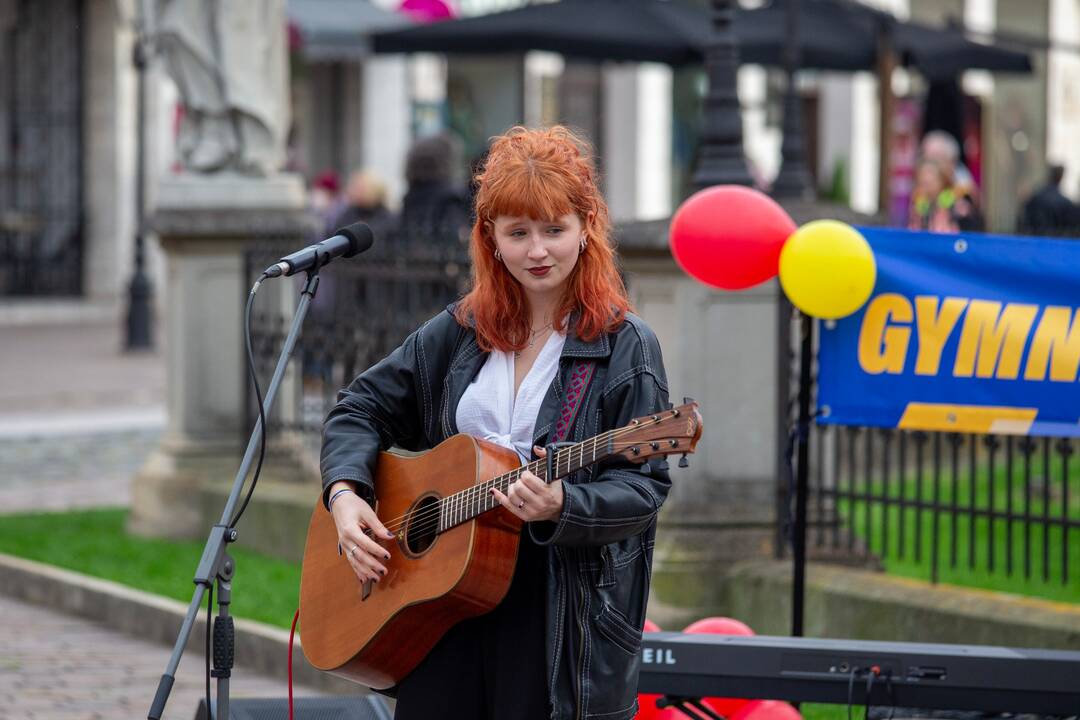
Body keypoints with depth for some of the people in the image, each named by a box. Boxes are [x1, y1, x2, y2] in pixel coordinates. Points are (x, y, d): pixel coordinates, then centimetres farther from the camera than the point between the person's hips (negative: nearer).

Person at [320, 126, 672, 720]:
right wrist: (345, 493, -2)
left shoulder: (625, 348, -4)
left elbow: (643, 487, -9)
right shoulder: (459, 333, 9)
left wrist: (562, 506, -27)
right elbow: (363, 408, 16)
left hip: (567, 614, -4)